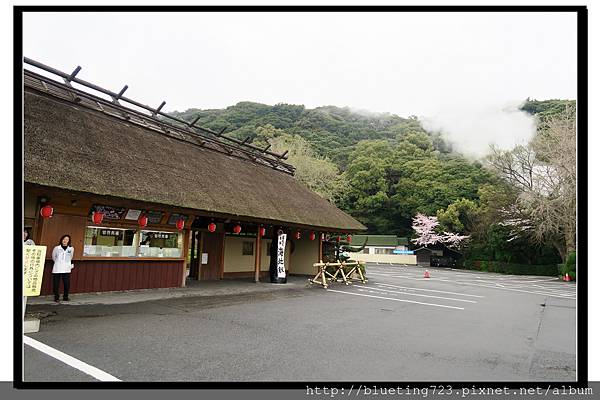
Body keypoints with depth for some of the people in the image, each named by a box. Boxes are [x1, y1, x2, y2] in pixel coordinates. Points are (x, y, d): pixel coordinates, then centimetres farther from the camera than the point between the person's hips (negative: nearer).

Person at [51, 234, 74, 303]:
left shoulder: (71, 249, 1)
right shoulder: (56, 248, -2)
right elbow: (54, 257, 12)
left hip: (67, 269, 1)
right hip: (57, 269, -1)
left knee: (67, 284, 3)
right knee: (56, 284, 1)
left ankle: (65, 297, 19)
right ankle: (56, 298, 14)